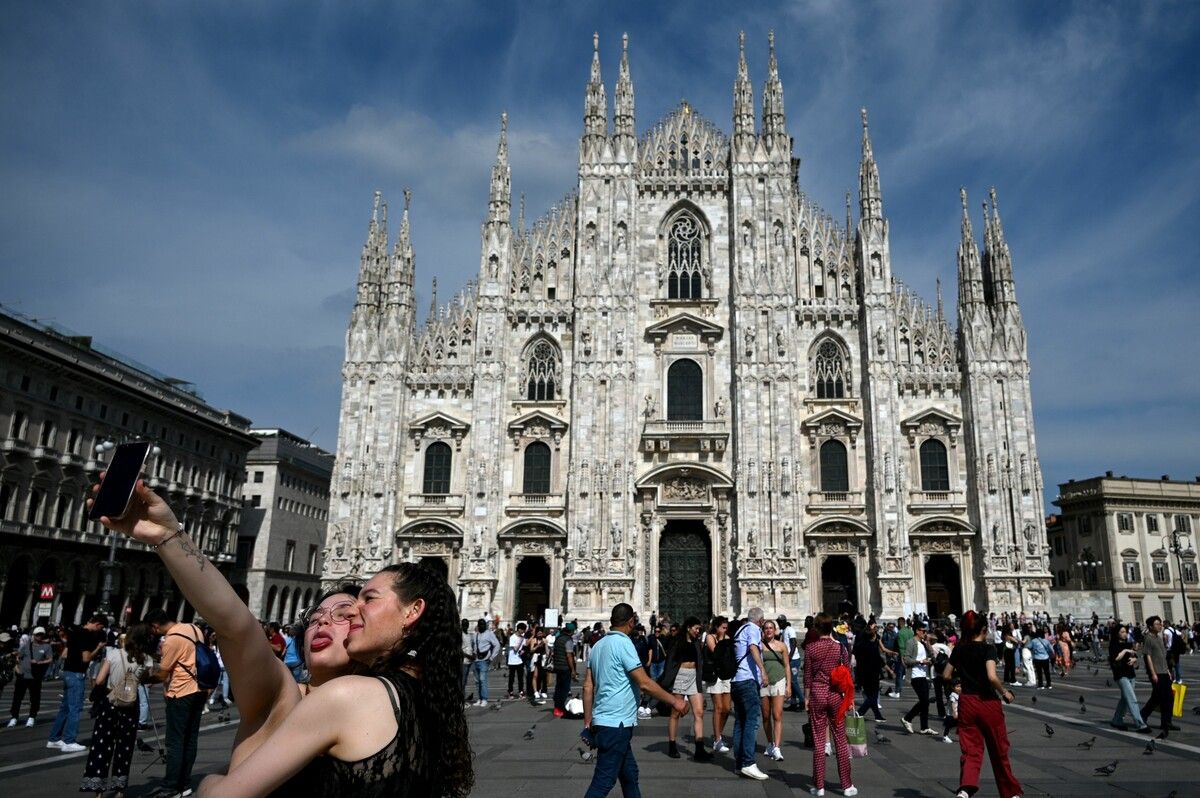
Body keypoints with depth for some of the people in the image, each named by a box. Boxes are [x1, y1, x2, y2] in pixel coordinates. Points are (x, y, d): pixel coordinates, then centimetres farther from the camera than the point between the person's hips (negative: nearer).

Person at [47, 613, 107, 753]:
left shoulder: (75, 632, 12)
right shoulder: (87, 635, -17)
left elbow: (64, 655, 17)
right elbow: (86, 658, -19)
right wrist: (98, 648, -6)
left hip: (68, 671, 9)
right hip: (76, 674, -9)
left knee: (65, 707, 16)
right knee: (75, 708, -4)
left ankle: (54, 739, 21)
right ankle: (68, 742, -1)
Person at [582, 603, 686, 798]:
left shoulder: (598, 645, 12)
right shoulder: (623, 643, -13)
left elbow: (588, 687, 11)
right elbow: (644, 683, -17)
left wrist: (588, 723, 15)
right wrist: (674, 701, -8)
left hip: (603, 722, 9)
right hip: (616, 723, -9)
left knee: (629, 774, 17)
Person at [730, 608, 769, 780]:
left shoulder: (740, 629, 23)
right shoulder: (753, 628, -3)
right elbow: (753, 647, -22)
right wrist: (763, 670, -31)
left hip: (736, 680, 9)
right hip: (748, 679, -9)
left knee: (740, 722, 9)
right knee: (752, 720, -13)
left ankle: (739, 763, 10)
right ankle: (748, 763, -20)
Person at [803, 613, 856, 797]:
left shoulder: (810, 648, -6)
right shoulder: (840, 647, -3)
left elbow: (807, 675, -3)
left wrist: (806, 697, 5)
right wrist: (849, 698, 9)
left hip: (817, 694, -1)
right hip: (836, 695, 1)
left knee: (818, 741, 5)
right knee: (841, 740, 9)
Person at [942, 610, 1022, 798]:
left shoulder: (959, 649, 3)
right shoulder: (988, 649, -11)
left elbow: (946, 676, 6)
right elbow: (992, 677, -25)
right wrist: (1005, 692, -8)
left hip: (967, 703, 3)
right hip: (988, 703, -3)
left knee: (971, 751, 3)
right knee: (999, 751, 16)